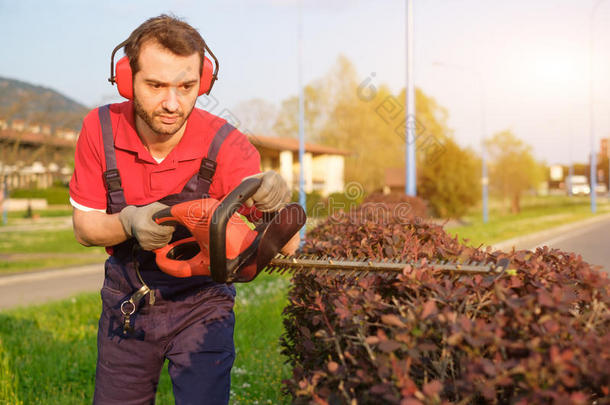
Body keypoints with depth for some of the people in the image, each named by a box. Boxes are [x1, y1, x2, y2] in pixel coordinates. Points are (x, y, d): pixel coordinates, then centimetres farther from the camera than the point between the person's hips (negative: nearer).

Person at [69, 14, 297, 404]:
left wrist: (277, 206, -47)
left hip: (201, 305, -3)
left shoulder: (226, 147, -24)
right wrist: (129, 222, -28)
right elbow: (84, 226, -7)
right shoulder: (100, 129, -16)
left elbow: (286, 247, -24)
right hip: (126, 299, 3)